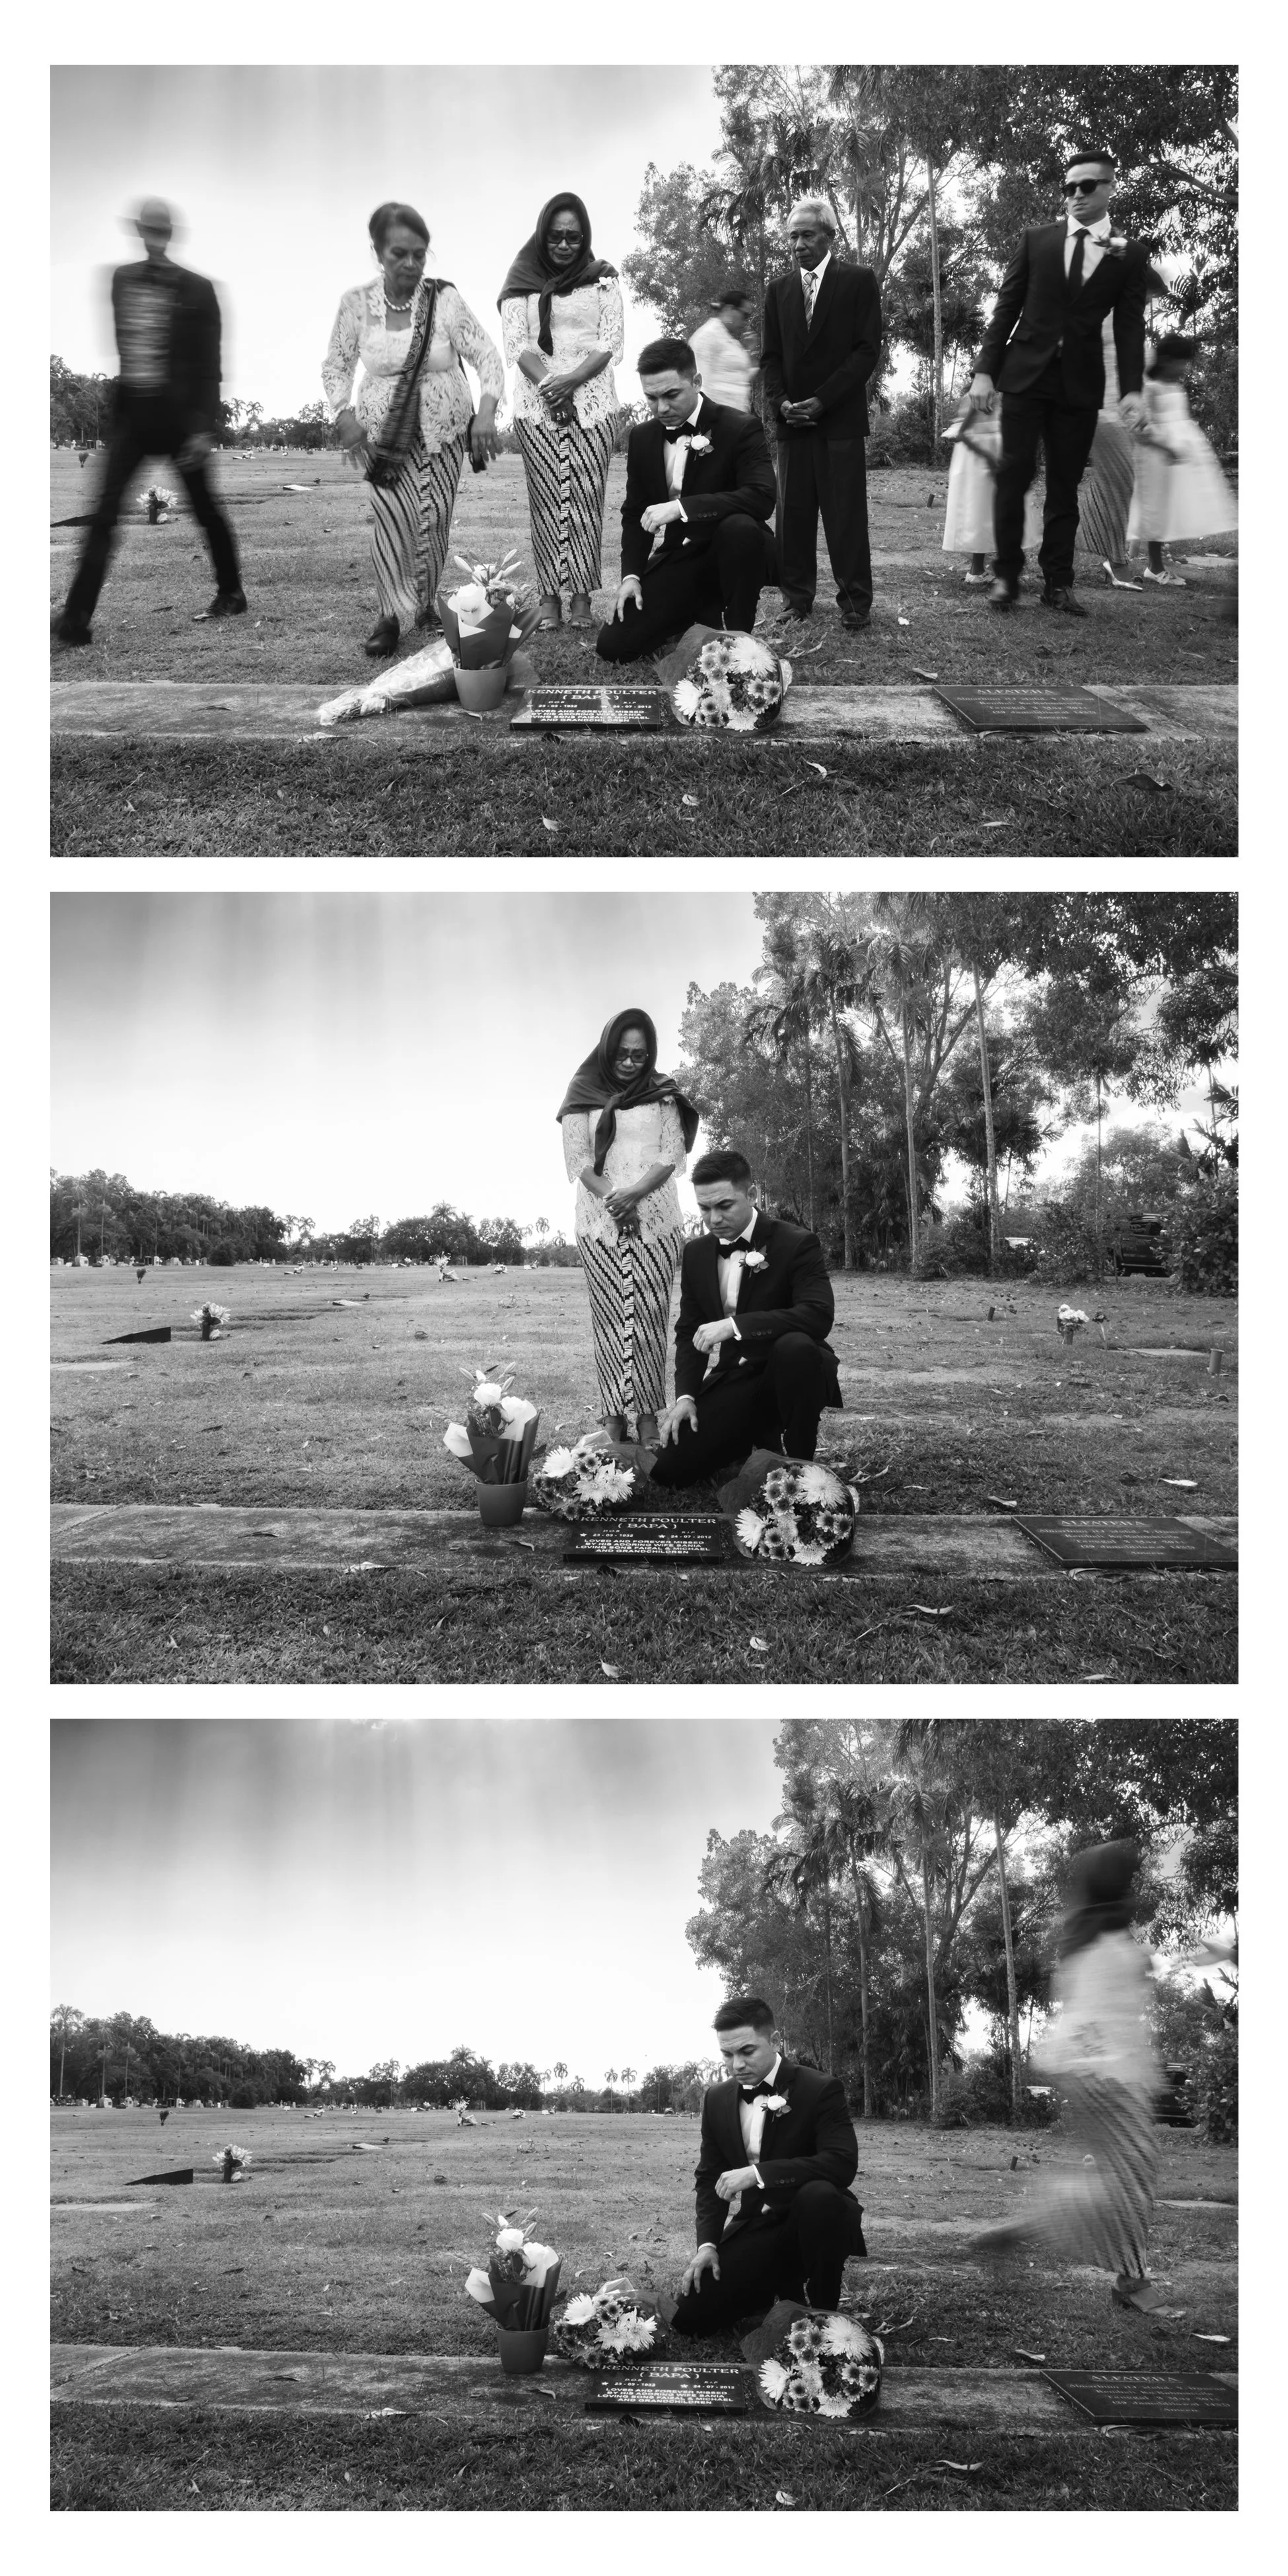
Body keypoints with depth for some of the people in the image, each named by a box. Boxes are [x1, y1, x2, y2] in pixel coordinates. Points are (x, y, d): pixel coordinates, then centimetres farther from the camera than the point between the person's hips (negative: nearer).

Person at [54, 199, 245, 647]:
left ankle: (232, 594, 30)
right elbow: (121, 346, 14)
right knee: (104, 514, -6)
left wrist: (204, 427, -13)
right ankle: (77, 617, -11)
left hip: (178, 415, -3)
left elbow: (208, 366, -8)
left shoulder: (196, 290, -7)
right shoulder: (121, 282, 6)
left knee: (205, 509, 10)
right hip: (131, 413, 3)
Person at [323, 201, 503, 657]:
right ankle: (392, 615, -9)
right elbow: (336, 365, 4)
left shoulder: (445, 299, -13)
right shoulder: (356, 302, -9)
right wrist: (343, 414, -12)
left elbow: (487, 356, -10)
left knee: (434, 516, -2)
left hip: (443, 428, 0)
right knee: (392, 516, -15)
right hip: (382, 431, 0)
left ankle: (425, 603, 18)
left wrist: (486, 411, -24)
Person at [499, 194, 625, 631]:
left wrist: (572, 380, -12)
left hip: (592, 400, 0)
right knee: (547, 498, -5)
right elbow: (515, 342, 1)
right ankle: (550, 597, -5)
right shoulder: (522, 280, 8)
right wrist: (548, 385, -13)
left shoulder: (602, 278, 8)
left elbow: (612, 340, 2)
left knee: (585, 496, -6)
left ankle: (581, 596, -5)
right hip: (536, 402, 0)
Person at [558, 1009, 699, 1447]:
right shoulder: (584, 1092, 6)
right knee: (609, 1316, -5)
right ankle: (613, 1416, -7)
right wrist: (612, 1198, -15)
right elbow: (577, 1159, 1)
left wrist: (635, 1194, -15)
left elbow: (672, 1156, 2)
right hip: (599, 1220, 0)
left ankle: (649, 1415, -8)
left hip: (655, 1218, 0)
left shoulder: (661, 1093, 8)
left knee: (650, 1314, -7)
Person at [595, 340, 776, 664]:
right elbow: (634, 513, 15)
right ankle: (706, 611, 13)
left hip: (730, 554, -5)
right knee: (613, 646, -11)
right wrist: (631, 575, -2)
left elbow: (763, 497, -28)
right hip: (676, 564, 5)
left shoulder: (740, 428, -12)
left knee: (739, 526, -40)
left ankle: (738, 635, -18)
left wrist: (681, 507, -33)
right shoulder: (642, 439, 6)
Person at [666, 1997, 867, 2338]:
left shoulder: (819, 2089, -11)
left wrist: (759, 2173, -30)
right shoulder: (717, 2099, 7)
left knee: (818, 2194, -39)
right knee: (689, 2317, -13)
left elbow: (842, 2163, -24)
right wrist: (708, 2243, -6)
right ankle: (781, 2290, 15)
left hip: (811, 2220, -5)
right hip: (752, 2230, 5)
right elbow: (709, 2178, 12)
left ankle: (822, 2312, -16)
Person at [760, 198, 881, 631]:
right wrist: (781, 402, -4)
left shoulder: (859, 282, 3)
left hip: (840, 417, -4)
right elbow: (770, 355, 14)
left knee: (846, 513, -5)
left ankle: (855, 603, -2)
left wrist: (822, 401, -12)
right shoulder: (779, 289, 15)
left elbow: (867, 349, -4)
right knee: (793, 513, 0)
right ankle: (797, 598, 5)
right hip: (792, 418, 4)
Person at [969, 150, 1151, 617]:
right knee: (1014, 474, -5)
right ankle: (1006, 575, 3)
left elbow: (1130, 327, 0)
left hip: (1080, 383, 0)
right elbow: (1007, 306, 4)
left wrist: (1132, 390, -11)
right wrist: (985, 369, -3)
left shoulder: (1130, 255, 3)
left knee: (1065, 485, 3)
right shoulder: (1037, 239, 5)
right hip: (1026, 373, 0)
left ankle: (1057, 583, 9)